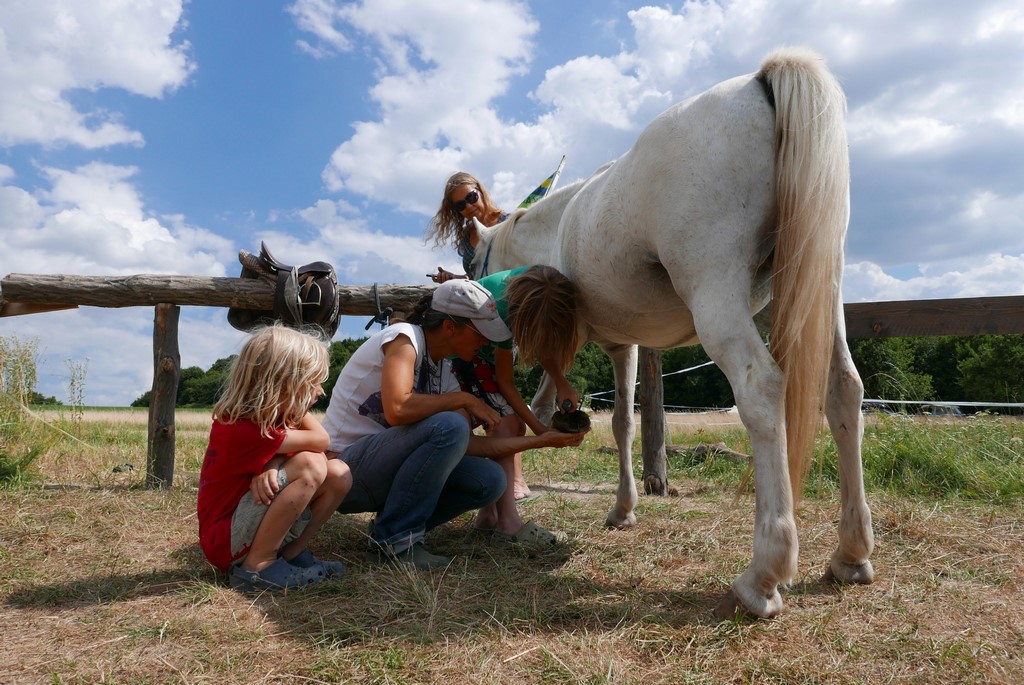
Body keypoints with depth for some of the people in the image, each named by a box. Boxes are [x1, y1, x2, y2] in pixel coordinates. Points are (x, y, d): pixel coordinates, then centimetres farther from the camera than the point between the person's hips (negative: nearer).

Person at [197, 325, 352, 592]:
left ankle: (290, 552, 3)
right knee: (310, 466, -27)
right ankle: (256, 567, -15)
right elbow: (320, 440, -20)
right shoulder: (244, 429, -28)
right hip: (225, 541, -8)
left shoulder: (276, 415, 1)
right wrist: (298, 403, -9)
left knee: (338, 473, -7)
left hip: (253, 524, 8)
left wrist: (272, 467, -28)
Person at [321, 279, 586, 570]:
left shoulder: (445, 374, 7)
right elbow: (397, 409, -34)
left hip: (384, 468, 8)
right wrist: (465, 399, -21)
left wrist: (544, 440, 1)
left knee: (490, 480, -6)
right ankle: (394, 540, -16)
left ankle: (390, 522, 5)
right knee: (449, 426, -30)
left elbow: (469, 444, 2)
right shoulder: (404, 337, -16)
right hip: (343, 469, -8)